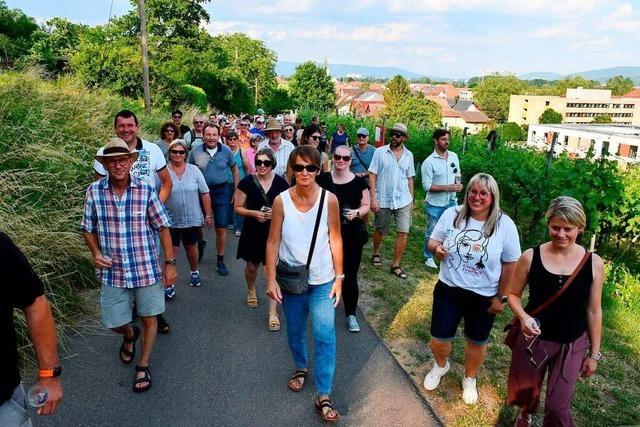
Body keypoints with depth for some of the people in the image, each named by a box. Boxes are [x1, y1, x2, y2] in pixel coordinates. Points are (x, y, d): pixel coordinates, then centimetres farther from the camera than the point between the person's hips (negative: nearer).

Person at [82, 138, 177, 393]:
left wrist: (170, 263, -6)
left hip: (147, 269, -1)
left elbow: (163, 227, -5)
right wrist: (95, 252, -12)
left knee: (149, 318, 10)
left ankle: (143, 367, 32)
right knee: (114, 323, 13)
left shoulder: (145, 190, -10)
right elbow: (88, 228, 6)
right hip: (112, 272, 2)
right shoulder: (94, 191, -6)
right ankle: (130, 335, 50)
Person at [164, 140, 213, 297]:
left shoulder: (194, 170, -1)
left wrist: (208, 215, 1)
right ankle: (169, 284, 12)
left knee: (191, 248, 19)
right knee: (171, 252, 2)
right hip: (171, 221, -2)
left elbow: (205, 194, 2)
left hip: (193, 219, 2)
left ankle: (194, 272, 43)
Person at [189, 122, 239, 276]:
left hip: (221, 191, -1)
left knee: (221, 228, 2)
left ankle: (220, 261, 16)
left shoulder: (226, 151, -6)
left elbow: (234, 170, 6)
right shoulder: (195, 151, -6)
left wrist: (236, 191, 4)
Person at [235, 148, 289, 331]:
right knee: (252, 266, 20)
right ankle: (251, 290, 53)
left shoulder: (280, 182, -6)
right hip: (253, 232, 1)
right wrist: (254, 213, -19)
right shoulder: (247, 182, -7)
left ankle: (273, 313, 6)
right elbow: (238, 208, -2)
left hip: (275, 232, -1)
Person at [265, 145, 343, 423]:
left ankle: (323, 397, 10)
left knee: (325, 336, -3)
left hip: (322, 280, -1)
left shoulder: (329, 200, -10)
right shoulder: (281, 201, -9)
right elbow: (273, 242, -6)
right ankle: (301, 367, 48)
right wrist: (271, 279, -9)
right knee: (295, 331, 19)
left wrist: (339, 277, -3)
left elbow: (335, 240, -4)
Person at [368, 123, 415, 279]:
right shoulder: (380, 152, -6)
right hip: (383, 200, -2)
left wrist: (411, 199, 11)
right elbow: (372, 176, -7)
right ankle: (376, 253, 41)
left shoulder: (408, 155, 4)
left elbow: (410, 178, 11)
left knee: (404, 232, -3)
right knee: (380, 230, 14)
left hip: (403, 201, 2)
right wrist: (373, 198, -12)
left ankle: (396, 265, 10)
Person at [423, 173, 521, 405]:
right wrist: (436, 248, -23)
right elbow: (433, 240, 2)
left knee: (477, 342, 18)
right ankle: (440, 366, 45)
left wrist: (501, 297, -3)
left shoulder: (505, 225, -13)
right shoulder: (452, 214, -8)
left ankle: (469, 379, 46)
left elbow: (510, 264, -6)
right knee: (438, 339, 10)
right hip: (448, 289, 2)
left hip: (484, 296, -1)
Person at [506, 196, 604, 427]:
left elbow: (594, 311, -2)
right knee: (524, 392, 21)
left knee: (558, 408, 2)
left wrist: (594, 353, 3)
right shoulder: (530, 257, -12)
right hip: (533, 338, 1)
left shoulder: (593, 263, -10)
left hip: (572, 345, 0)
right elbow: (513, 294, -1)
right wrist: (523, 317, -21)